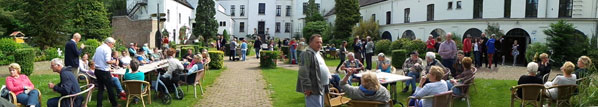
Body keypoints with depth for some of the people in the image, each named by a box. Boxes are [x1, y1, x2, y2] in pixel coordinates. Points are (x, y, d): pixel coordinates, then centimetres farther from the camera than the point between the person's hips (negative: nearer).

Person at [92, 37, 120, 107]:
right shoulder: (107, 49, -12)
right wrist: (113, 62, -3)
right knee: (110, 88, 3)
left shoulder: (98, 48, 13)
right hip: (104, 71, -8)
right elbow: (108, 61, -21)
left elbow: (93, 59, 15)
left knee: (100, 88, 12)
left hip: (97, 70, 8)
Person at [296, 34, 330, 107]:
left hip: (321, 88, 10)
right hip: (314, 89, -10)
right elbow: (303, 72, -21)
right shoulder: (307, 54, -14)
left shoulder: (318, 54, 18)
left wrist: (328, 76, 21)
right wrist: (307, 87, -23)